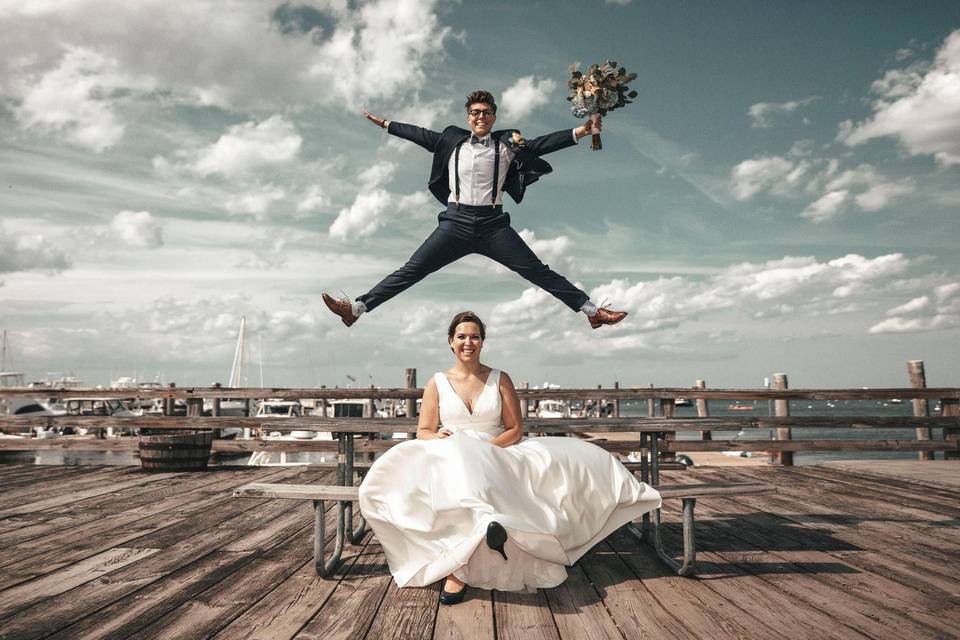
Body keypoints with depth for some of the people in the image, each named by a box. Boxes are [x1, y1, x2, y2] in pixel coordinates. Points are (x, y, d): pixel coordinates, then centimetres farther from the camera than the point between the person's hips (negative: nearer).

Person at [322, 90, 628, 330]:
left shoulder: (506, 144, 8)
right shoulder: (452, 141, 12)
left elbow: (540, 145, 0)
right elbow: (421, 134, 18)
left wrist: (580, 131, -9)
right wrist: (385, 124, 22)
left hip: (493, 224, -1)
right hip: (456, 222, 1)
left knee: (538, 271, -4)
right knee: (411, 270, -2)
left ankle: (592, 310, 0)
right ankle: (356, 308, -3)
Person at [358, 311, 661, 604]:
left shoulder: (500, 380, 9)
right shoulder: (437, 383, 9)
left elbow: (515, 430, 5)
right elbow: (423, 432, 7)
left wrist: (487, 446, -14)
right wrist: (439, 438, -18)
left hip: (497, 457, 2)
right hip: (450, 457, -2)